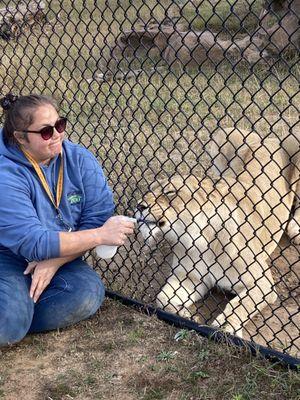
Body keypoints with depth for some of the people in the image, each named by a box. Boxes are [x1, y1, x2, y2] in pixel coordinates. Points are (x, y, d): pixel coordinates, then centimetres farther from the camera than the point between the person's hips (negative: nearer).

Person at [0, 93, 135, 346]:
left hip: (60, 256, 5)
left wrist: (54, 262, -23)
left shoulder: (80, 160, -8)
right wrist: (101, 235, -29)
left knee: (89, 294, -26)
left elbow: (100, 217, -13)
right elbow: (33, 244, -29)